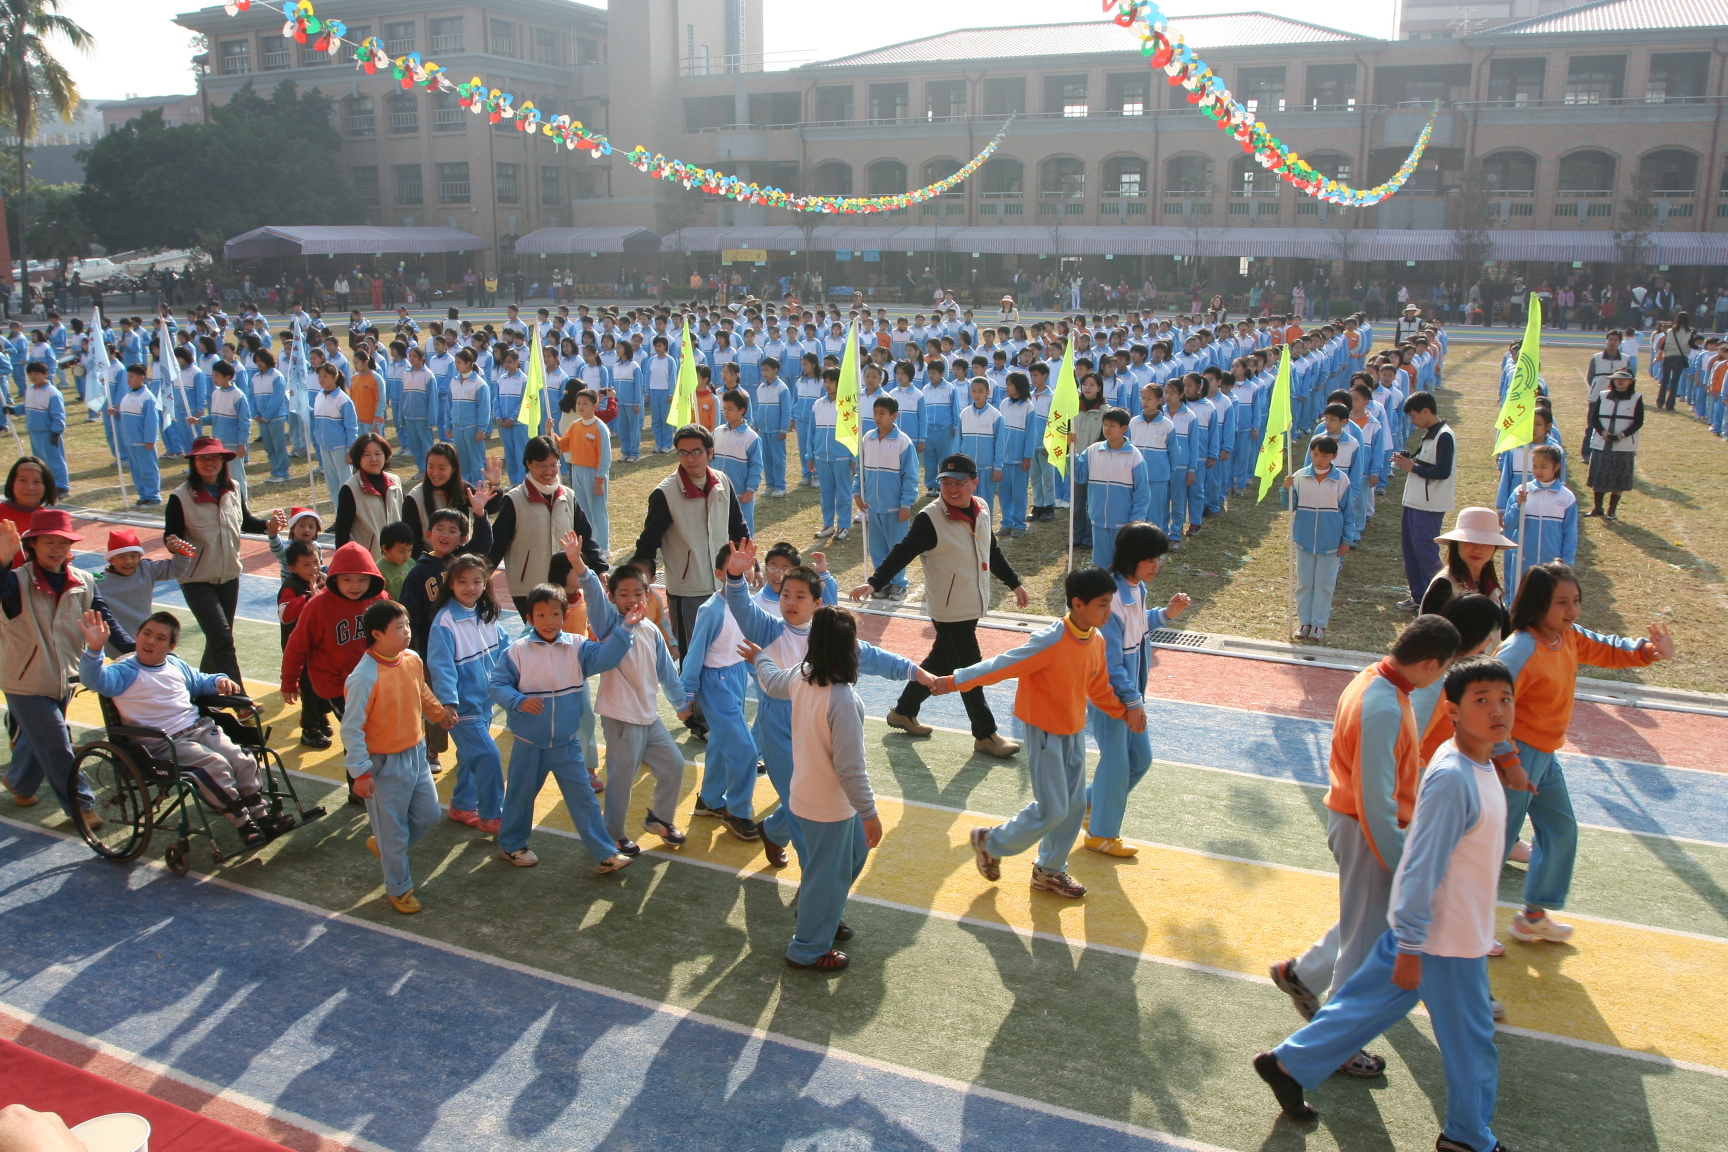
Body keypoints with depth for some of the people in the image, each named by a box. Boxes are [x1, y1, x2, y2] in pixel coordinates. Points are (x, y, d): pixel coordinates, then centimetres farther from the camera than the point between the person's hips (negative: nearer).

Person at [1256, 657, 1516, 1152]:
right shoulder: (1452, 778, -27)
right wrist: (1410, 948, -21)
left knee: (1371, 1004, 18)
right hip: (1446, 940, -8)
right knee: (1470, 1042, 11)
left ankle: (1289, 1064, 30)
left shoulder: (1478, 764, 3)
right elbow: (1422, 868, -25)